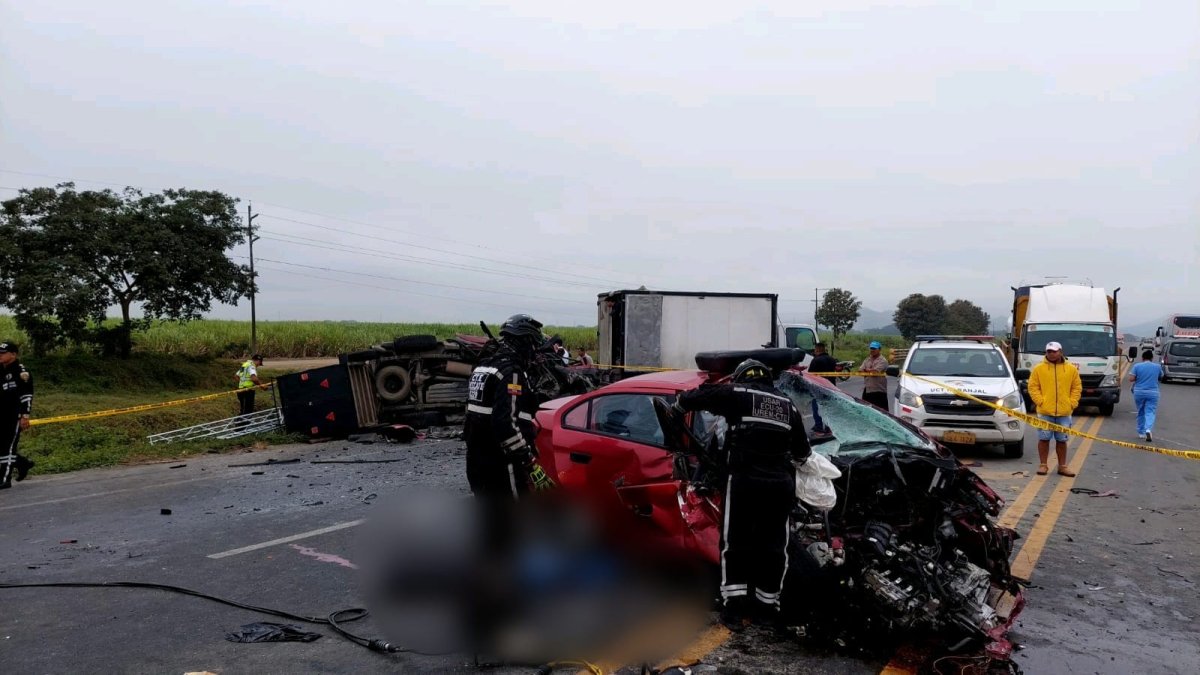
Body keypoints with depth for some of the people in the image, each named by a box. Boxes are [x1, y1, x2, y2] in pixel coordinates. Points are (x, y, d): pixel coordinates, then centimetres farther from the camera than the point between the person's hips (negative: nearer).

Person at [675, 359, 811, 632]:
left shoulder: (736, 393, 5)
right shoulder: (787, 404, 18)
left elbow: (695, 397, 5)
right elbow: (802, 450, 22)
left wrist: (680, 401, 26)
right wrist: (802, 456, 44)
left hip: (745, 479, -3)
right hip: (781, 483, 4)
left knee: (736, 543, 6)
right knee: (773, 545, 14)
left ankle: (735, 604, 1)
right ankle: (768, 604, 21)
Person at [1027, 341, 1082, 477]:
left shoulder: (1072, 369, 7)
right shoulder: (1038, 369, 2)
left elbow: (1077, 388, 9)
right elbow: (1033, 387, 1)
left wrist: (1072, 403, -1)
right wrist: (1040, 401, -9)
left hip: (1064, 412, 1)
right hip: (1045, 411, -1)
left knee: (1062, 440, 9)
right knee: (1044, 438, 2)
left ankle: (1062, 466, 17)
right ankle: (1043, 465, 10)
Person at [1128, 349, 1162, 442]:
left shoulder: (1137, 366, -4)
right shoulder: (1157, 367, 2)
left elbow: (1131, 379, -7)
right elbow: (1161, 376, 19)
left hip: (1139, 392, 0)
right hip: (1152, 393, 0)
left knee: (1141, 412, 13)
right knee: (1150, 412, -5)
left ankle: (1141, 432, 21)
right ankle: (1148, 429, -28)